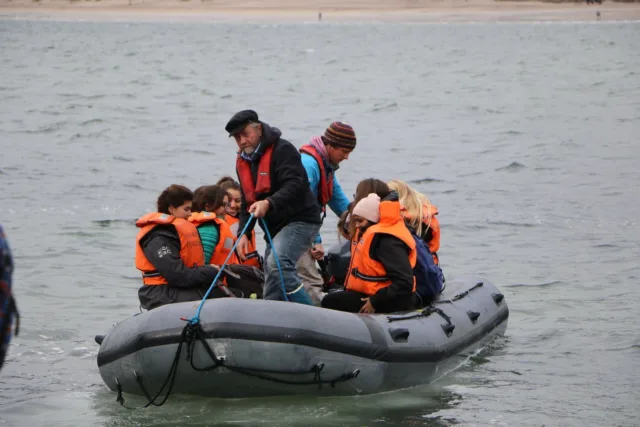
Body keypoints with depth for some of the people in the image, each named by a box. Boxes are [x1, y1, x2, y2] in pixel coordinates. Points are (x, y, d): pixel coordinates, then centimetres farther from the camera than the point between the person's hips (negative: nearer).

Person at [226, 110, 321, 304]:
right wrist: (244, 233, 6)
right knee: (271, 287, 7)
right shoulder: (242, 161, 14)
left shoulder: (283, 150, -12)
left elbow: (294, 186, -25)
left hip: (300, 220, -9)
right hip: (274, 227, 9)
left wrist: (269, 203, -39)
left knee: (277, 263, -30)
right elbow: (247, 202, 19)